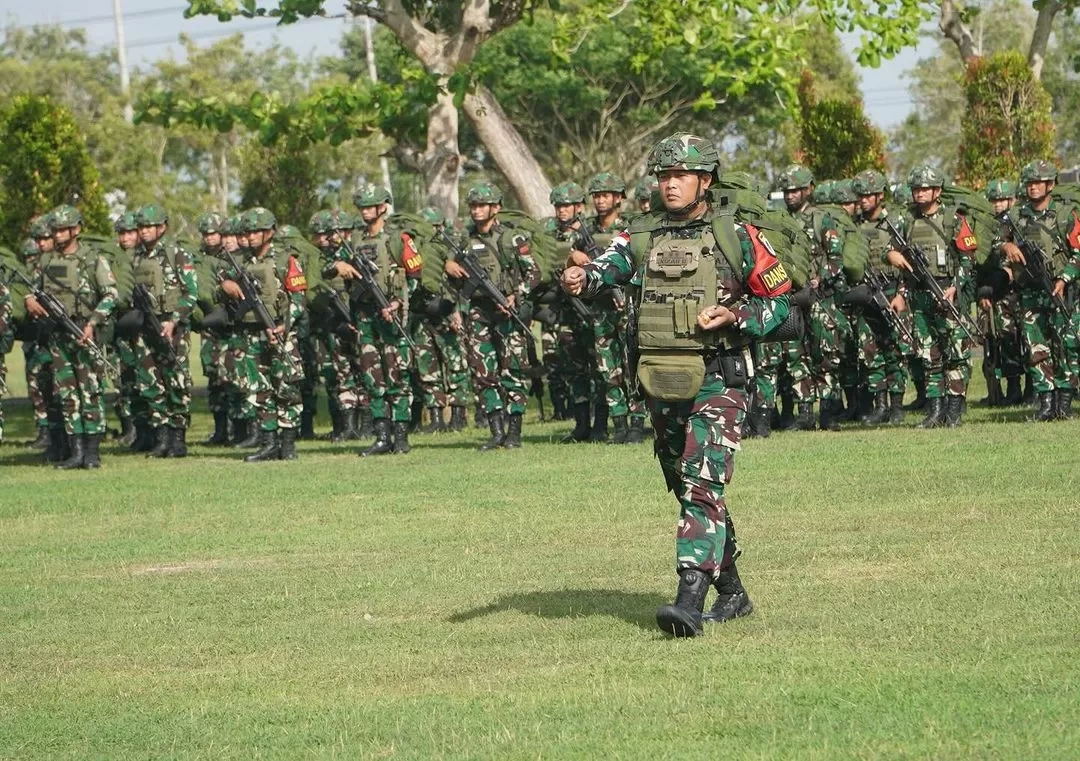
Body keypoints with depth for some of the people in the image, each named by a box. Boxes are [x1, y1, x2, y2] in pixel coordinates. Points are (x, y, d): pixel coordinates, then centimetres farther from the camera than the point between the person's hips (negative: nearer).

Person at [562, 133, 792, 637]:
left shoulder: (736, 237, -1)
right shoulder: (641, 236, 9)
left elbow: (779, 300, 3)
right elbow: (609, 266, -10)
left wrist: (735, 316, -15)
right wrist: (582, 278, -33)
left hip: (717, 379, -6)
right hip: (661, 384, 6)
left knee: (703, 487, -18)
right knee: (686, 491, 15)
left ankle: (689, 603, -26)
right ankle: (731, 592, 30)